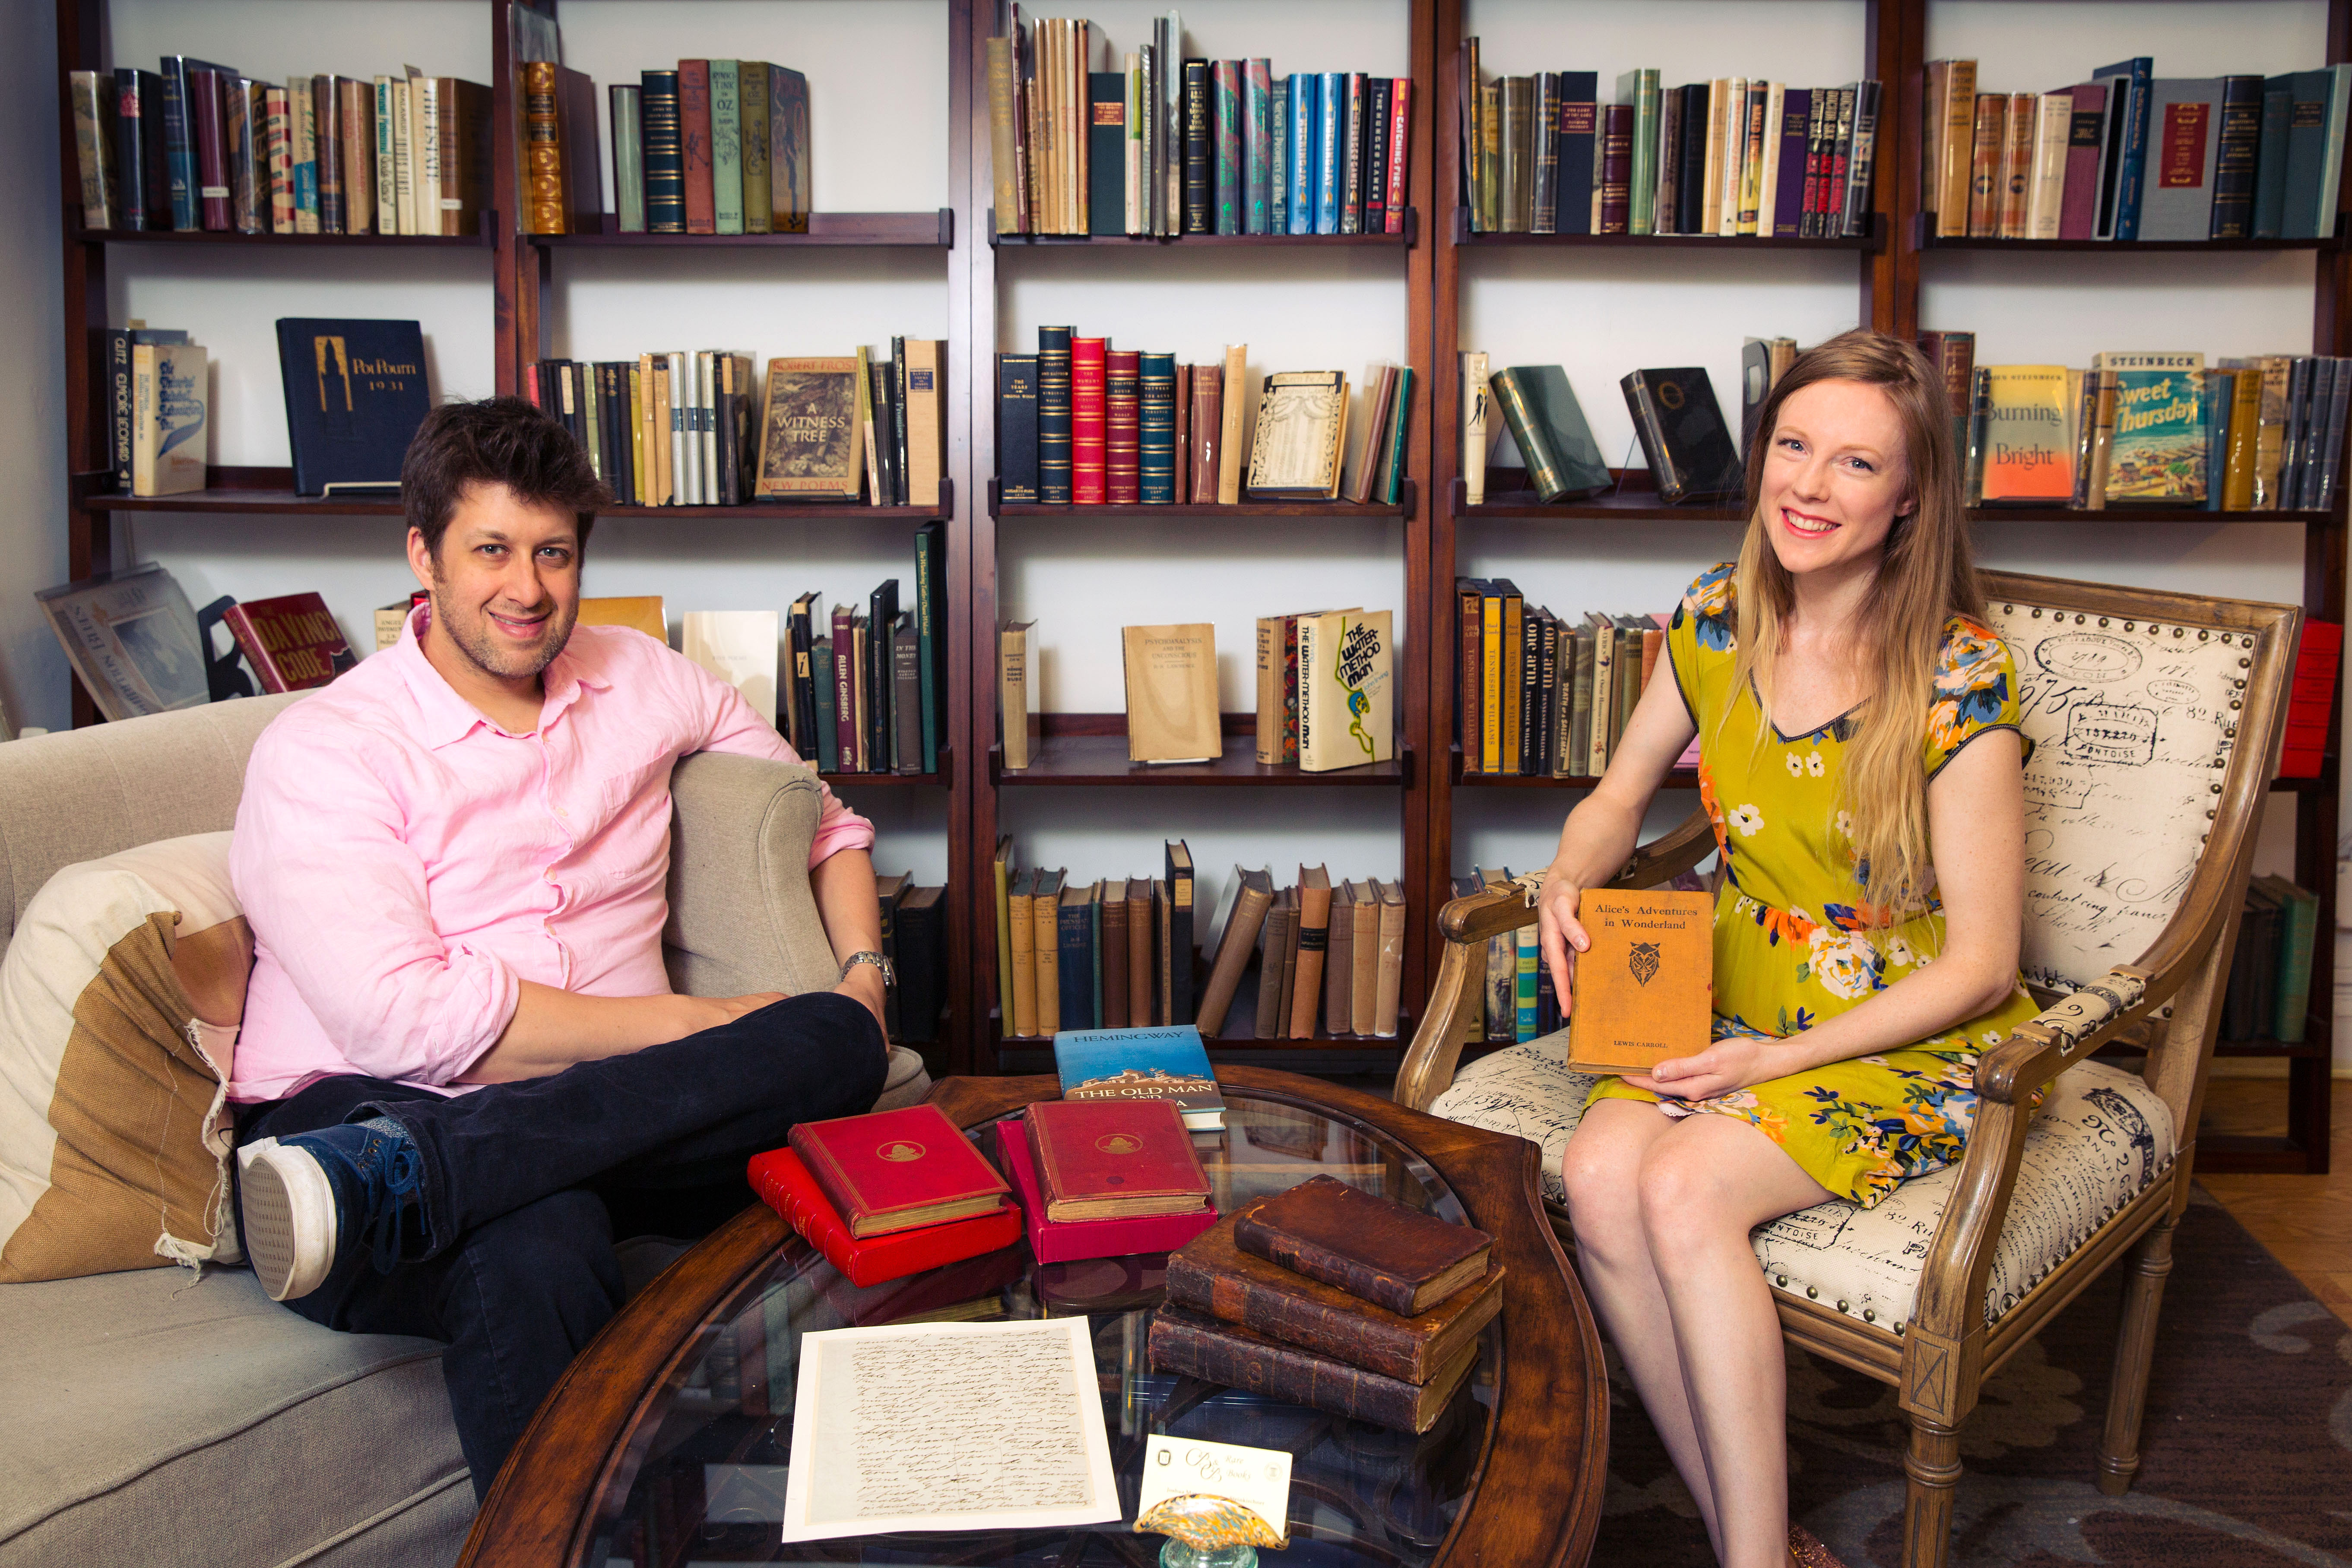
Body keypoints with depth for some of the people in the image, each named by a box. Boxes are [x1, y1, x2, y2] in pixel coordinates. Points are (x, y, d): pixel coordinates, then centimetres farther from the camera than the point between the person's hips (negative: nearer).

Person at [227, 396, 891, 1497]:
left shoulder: (640, 680, 16)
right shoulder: (324, 748, 0)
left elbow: (824, 819, 30)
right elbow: (409, 1021, -13)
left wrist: (863, 977, 10)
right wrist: (704, 1025, -11)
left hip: (595, 1118, 6)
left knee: (834, 1043, -28)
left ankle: (397, 1176, -35)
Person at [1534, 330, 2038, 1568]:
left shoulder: (1958, 680, -16)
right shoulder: (1718, 622, -1)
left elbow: (1980, 965, -13)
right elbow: (1620, 796, 14)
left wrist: (1783, 1059, -21)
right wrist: (1566, 885, -9)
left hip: (1910, 1039, -5)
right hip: (1734, 1004, 5)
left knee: (1685, 1185, -29)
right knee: (1597, 1173, -24)